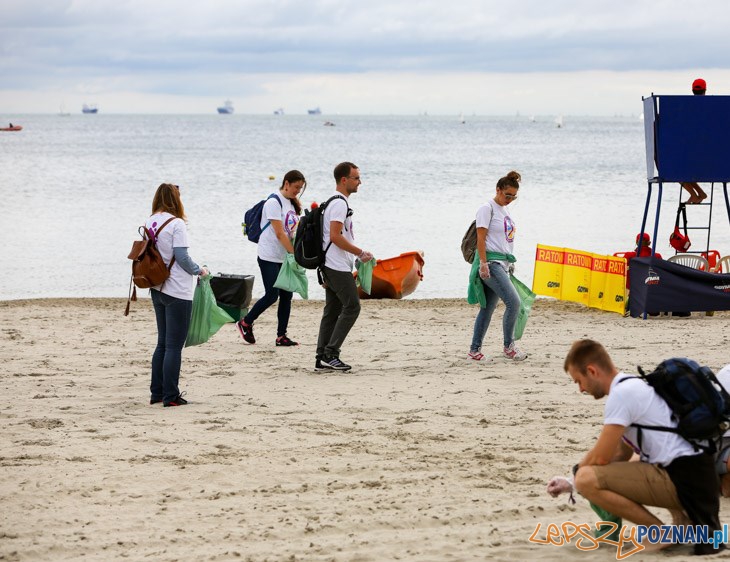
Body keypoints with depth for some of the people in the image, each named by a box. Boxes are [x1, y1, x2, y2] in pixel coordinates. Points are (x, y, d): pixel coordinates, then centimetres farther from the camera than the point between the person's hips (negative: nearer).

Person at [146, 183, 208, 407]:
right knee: (174, 346, -1)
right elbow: (182, 257, -17)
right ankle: (170, 396, 1)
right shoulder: (176, 224, -16)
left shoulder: (149, 223, 6)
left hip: (157, 290, 8)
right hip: (177, 292, -7)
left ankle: (157, 393, 19)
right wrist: (199, 271, -1)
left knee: (163, 343, 17)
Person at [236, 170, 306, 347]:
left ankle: (281, 336, 5)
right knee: (272, 295, -9)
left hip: (285, 258, 8)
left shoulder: (292, 204, 13)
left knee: (286, 296, 2)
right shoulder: (274, 203, -13)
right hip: (270, 257, -8)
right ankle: (245, 323, 11)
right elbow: (280, 233, -18)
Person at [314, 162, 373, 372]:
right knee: (352, 307, -10)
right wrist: (361, 253, -16)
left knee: (332, 311, 9)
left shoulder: (336, 202, 20)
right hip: (338, 267, -10)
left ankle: (322, 359, 7)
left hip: (331, 267, 10)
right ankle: (330, 354, -11)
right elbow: (335, 236, -22)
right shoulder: (340, 204, -14)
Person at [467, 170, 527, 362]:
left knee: (488, 307, 8)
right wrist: (483, 264, -20)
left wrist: (510, 264, 22)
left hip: (503, 263, 9)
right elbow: (481, 239, -13)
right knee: (513, 302, -16)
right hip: (491, 262, -9)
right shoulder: (487, 209, -8)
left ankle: (474, 351, 11)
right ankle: (509, 347, -6)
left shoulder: (504, 210, 18)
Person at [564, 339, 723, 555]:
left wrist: (577, 470, 9)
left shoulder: (621, 393, -12)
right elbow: (621, 454, 26)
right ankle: (682, 518, 16)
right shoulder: (635, 386, 20)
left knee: (587, 478, -21)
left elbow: (601, 458, -13)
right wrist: (572, 483, 22)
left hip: (682, 479, -10)